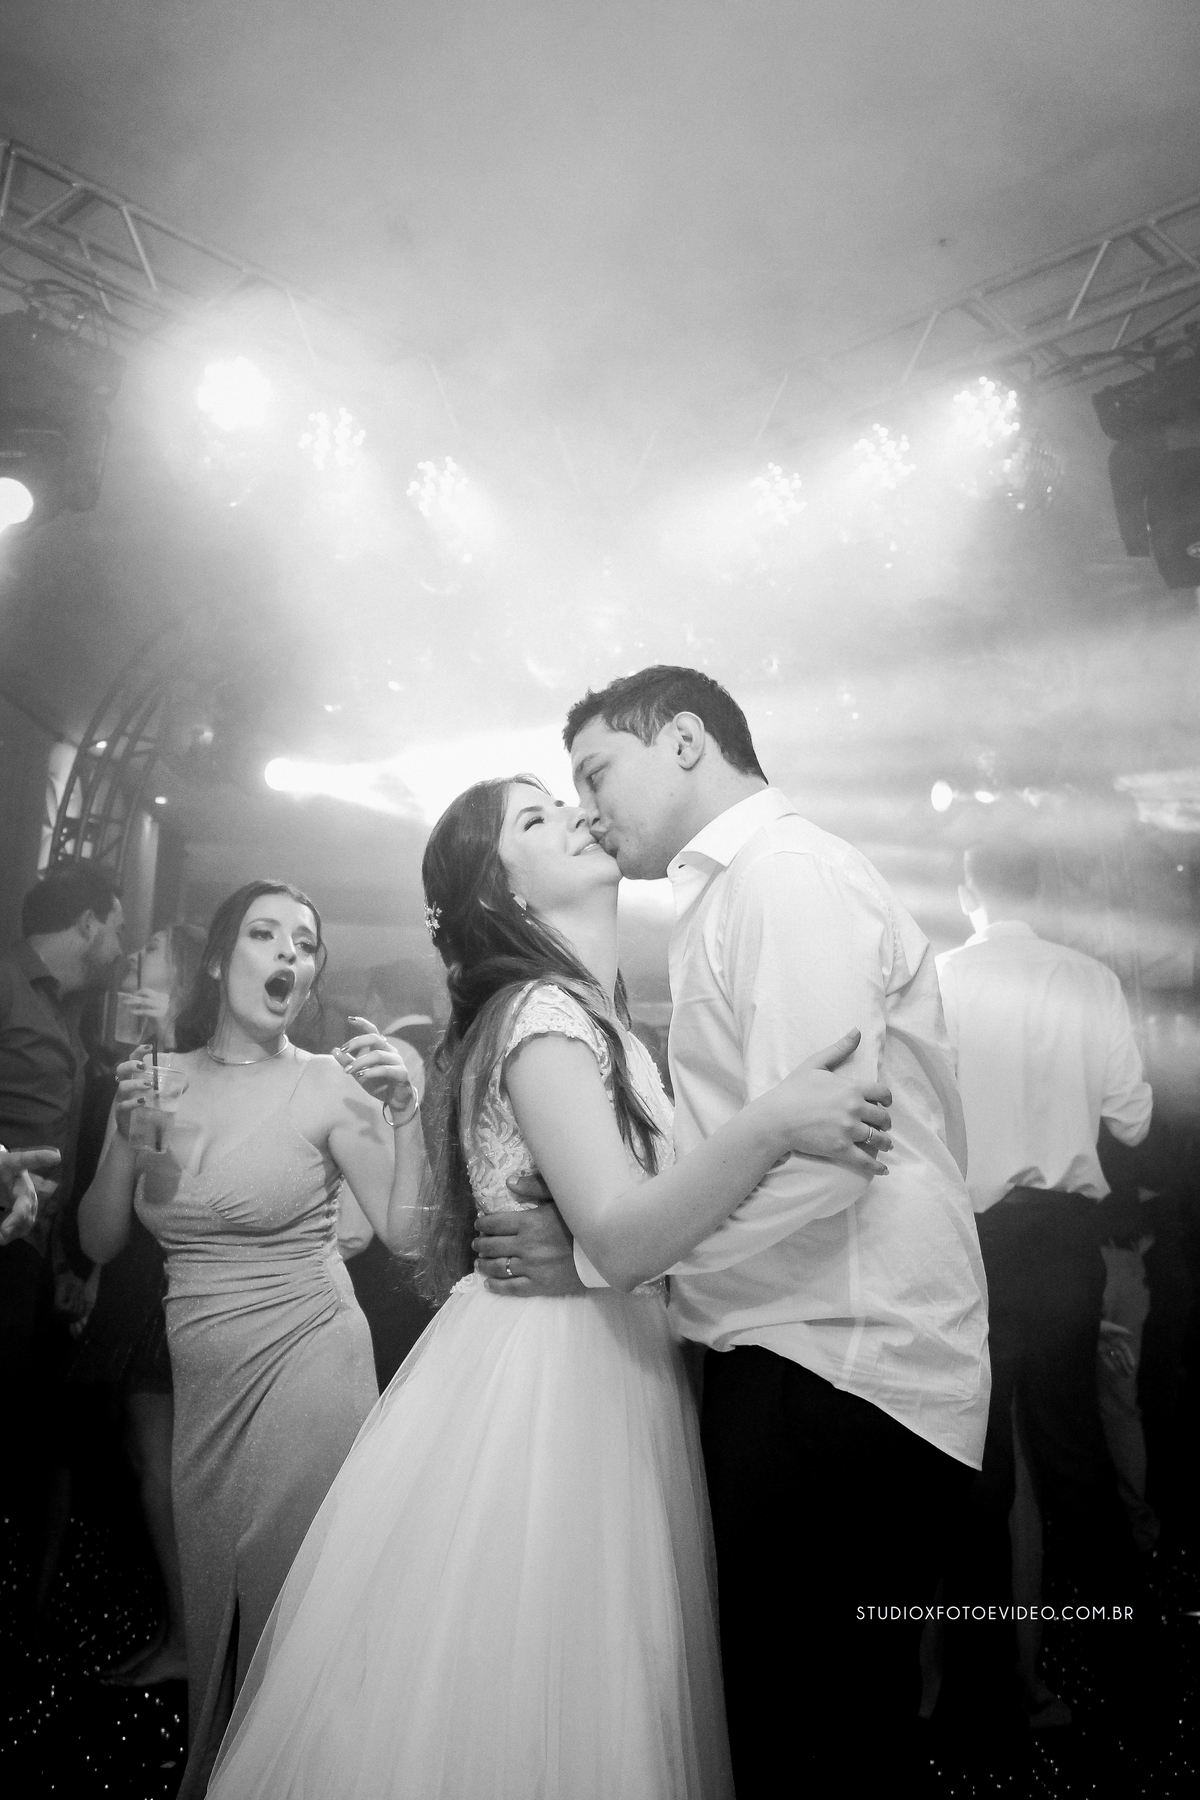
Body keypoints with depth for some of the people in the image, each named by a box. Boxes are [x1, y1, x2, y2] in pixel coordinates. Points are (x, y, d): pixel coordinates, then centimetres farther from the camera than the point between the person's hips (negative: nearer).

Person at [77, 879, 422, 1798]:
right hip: (199, 1375, 4)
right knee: (208, 1591, 16)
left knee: (292, 1596, 4)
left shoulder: (328, 1085, -10)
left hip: (305, 1362, -4)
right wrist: (126, 1138, -14)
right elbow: (100, 1241, 3)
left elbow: (409, 1230, -18)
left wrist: (405, 1112, -31)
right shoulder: (156, 1079, 2)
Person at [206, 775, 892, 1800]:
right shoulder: (541, 1010, -15)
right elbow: (621, 1236, -24)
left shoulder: (596, 1014, 13)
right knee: (513, 1689, 4)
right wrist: (772, 1124, -34)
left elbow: (652, 1215, 11)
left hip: (610, 1367, 9)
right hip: (546, 1378, -9)